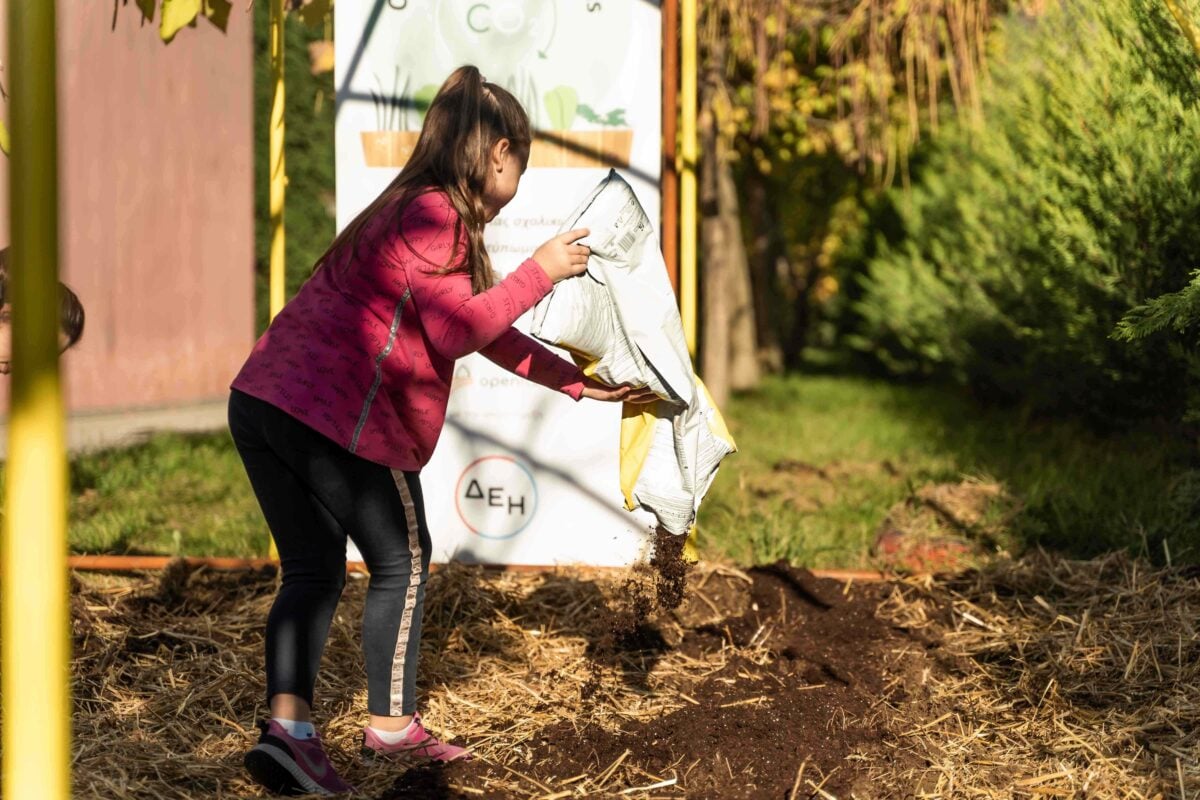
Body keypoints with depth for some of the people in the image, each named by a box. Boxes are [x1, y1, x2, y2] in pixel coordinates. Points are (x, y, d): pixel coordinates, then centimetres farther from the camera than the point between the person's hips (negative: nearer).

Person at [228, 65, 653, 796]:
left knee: (312, 570, 13)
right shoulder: (433, 216, -9)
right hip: (339, 419, -9)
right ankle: (391, 725, 19)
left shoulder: (417, 210, 23)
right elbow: (457, 332, -17)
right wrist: (540, 272, -8)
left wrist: (582, 384, 28)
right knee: (402, 563, 10)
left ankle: (288, 725, -1)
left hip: (264, 399, 9)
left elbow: (492, 333, 27)